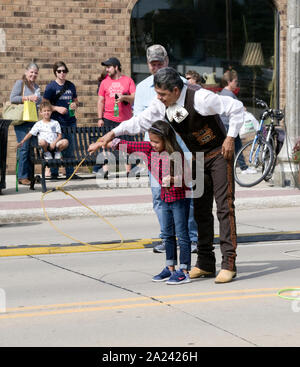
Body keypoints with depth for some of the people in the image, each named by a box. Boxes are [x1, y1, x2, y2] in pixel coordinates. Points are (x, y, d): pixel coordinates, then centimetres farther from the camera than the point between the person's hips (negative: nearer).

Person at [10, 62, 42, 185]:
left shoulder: (36, 86, 19)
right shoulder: (20, 83, -1)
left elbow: (40, 102, 30)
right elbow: (12, 98, -12)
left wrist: (37, 99, 9)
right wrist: (28, 98, -14)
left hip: (33, 120, 7)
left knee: (31, 148, 7)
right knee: (24, 148, -10)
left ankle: (29, 175, 13)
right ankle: (22, 176, -8)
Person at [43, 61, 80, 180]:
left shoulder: (71, 85, 13)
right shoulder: (51, 86, -1)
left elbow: (76, 100, 23)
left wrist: (75, 105, 0)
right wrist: (57, 108, -16)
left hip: (70, 120, 5)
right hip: (57, 121, -5)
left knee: (70, 147, 7)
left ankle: (70, 173, 13)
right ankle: (54, 173, 2)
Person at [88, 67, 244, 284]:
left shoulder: (200, 99, -25)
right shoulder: (161, 106, -6)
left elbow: (237, 108, -21)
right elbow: (139, 122, 1)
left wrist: (231, 138, -19)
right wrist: (112, 134, -9)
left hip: (219, 154, -7)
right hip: (197, 159, 7)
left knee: (224, 206, -12)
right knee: (200, 209, 6)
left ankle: (228, 264, -13)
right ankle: (205, 264, 11)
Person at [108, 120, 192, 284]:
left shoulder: (176, 154, -20)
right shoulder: (149, 148, -1)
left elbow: (180, 176, -25)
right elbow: (130, 146, 6)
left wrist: (172, 179, -45)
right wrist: (109, 143, 8)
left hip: (180, 198, -8)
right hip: (166, 197, 8)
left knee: (182, 234, -7)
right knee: (168, 234, 13)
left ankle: (184, 271, -7)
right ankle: (170, 268, 21)